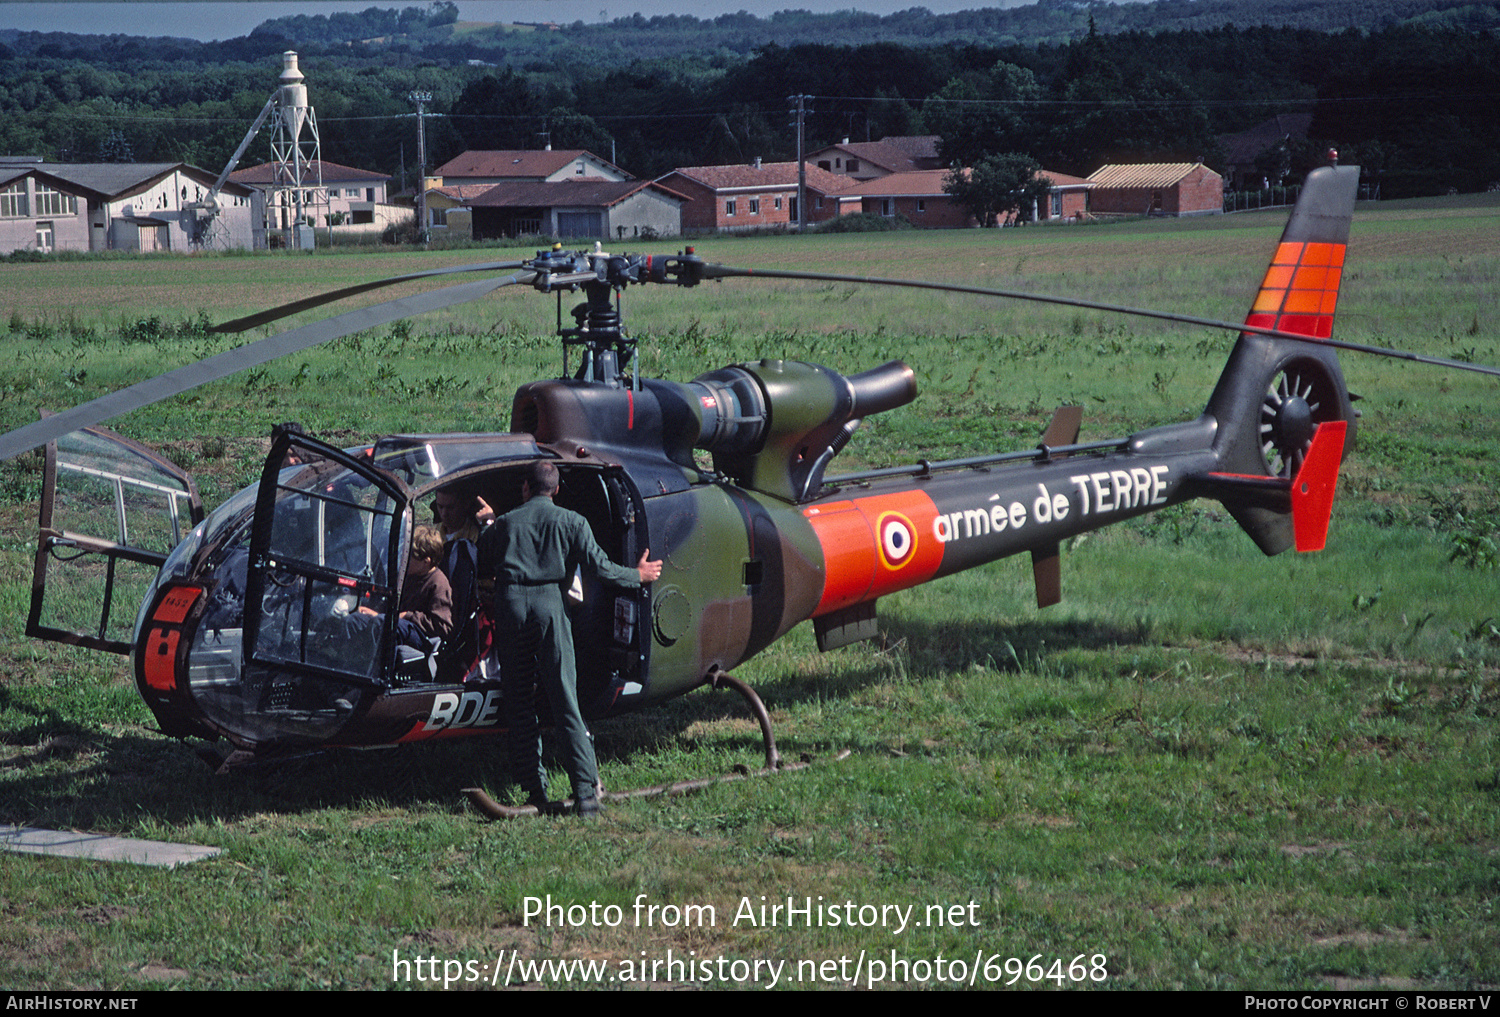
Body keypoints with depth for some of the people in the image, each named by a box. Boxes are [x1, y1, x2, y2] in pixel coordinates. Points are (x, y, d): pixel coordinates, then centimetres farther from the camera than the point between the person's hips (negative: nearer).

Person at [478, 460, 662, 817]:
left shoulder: (504, 524, 15)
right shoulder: (571, 522, 10)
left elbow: (480, 569, 17)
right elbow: (598, 566, 1)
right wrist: (638, 575, 16)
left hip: (511, 604, 1)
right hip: (550, 604, -1)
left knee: (519, 704, 8)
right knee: (565, 701, -2)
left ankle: (534, 790, 7)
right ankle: (585, 791, -9)